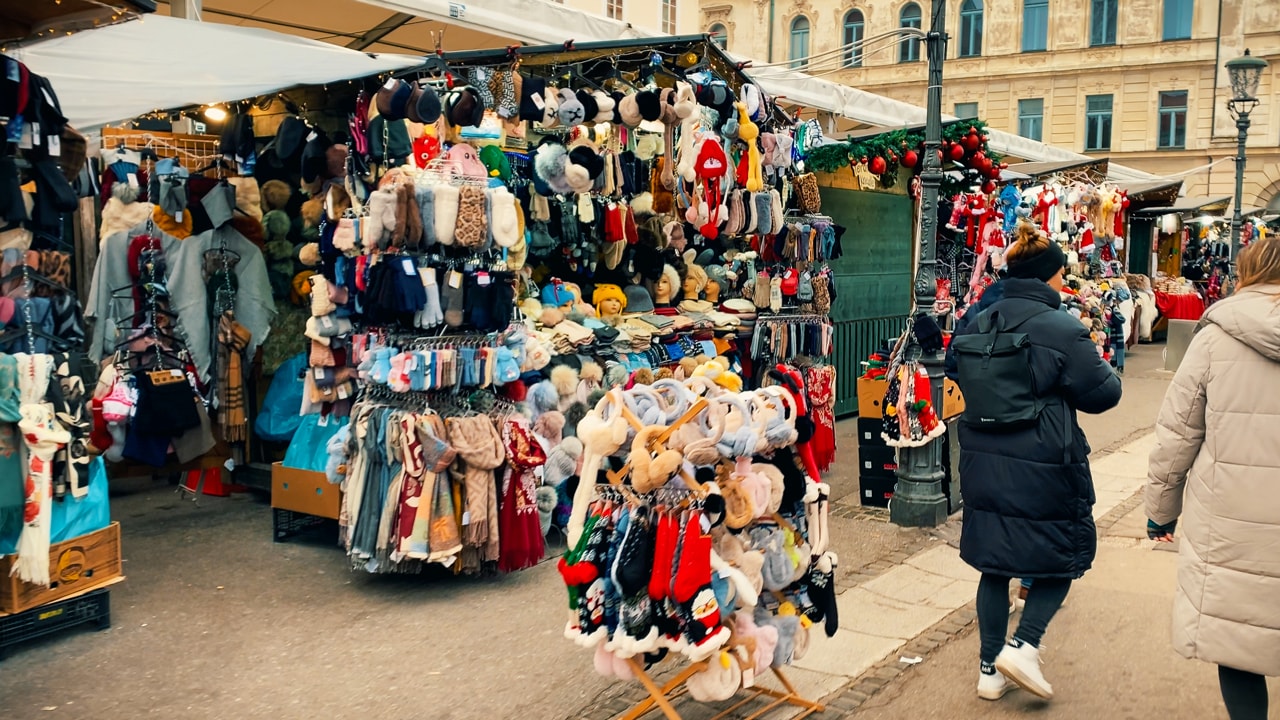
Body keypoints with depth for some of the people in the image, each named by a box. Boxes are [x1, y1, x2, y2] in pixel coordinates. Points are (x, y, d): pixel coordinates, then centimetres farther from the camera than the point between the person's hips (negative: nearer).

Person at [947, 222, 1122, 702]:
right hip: (1044, 472, -5)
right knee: (1065, 555, 17)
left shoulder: (975, 325, 3)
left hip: (983, 465, 6)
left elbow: (960, 379, 17)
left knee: (994, 565, 16)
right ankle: (1024, 645, 4)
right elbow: (1103, 394, -5)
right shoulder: (1063, 330, -15)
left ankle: (991, 670, 22)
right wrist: (1104, 368, 14)